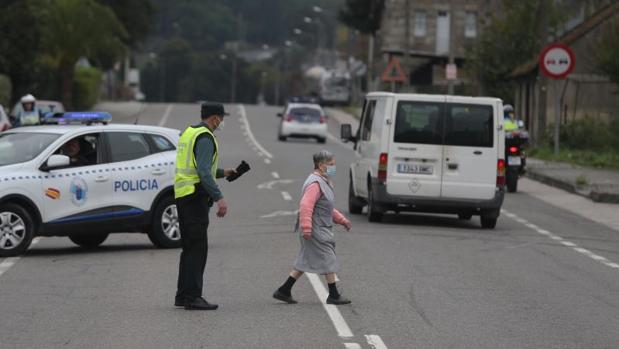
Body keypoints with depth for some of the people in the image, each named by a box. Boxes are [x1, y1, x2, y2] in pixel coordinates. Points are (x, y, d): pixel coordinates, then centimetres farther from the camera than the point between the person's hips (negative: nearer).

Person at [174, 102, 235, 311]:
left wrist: (222, 173, 29)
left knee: (189, 247, 15)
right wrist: (219, 198, -28)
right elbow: (204, 171, -24)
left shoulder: (189, 133, 17)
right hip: (196, 197, -10)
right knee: (198, 248, -9)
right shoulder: (205, 138, -14)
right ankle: (193, 298, -12)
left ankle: (183, 295, 18)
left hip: (183, 196, 10)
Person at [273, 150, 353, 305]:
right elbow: (306, 206, -26)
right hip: (316, 230, -11)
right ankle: (333, 296, 4)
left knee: (305, 262, 12)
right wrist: (306, 228, -31)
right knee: (328, 260, -4)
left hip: (321, 229, 11)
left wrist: (342, 220, 22)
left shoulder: (324, 182, 18)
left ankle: (284, 291, 14)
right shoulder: (315, 183, -17)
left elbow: (328, 209, 28)